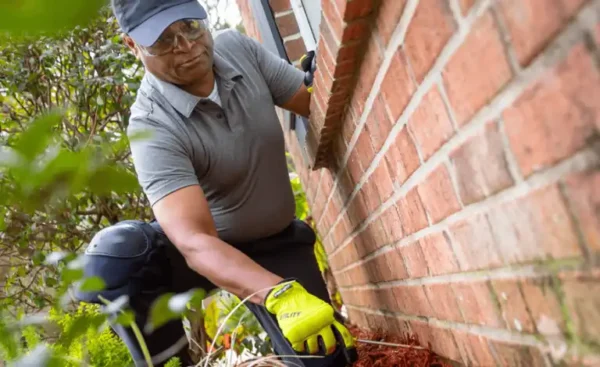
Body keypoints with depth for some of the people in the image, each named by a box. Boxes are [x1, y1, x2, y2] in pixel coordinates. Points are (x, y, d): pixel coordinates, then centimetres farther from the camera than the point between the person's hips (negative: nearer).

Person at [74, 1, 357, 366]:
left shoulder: (238, 47, -14)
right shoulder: (153, 127, -30)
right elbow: (194, 242, -40)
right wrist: (280, 294, -54)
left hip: (276, 243, 4)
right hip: (208, 247, -3)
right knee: (112, 257, -34)